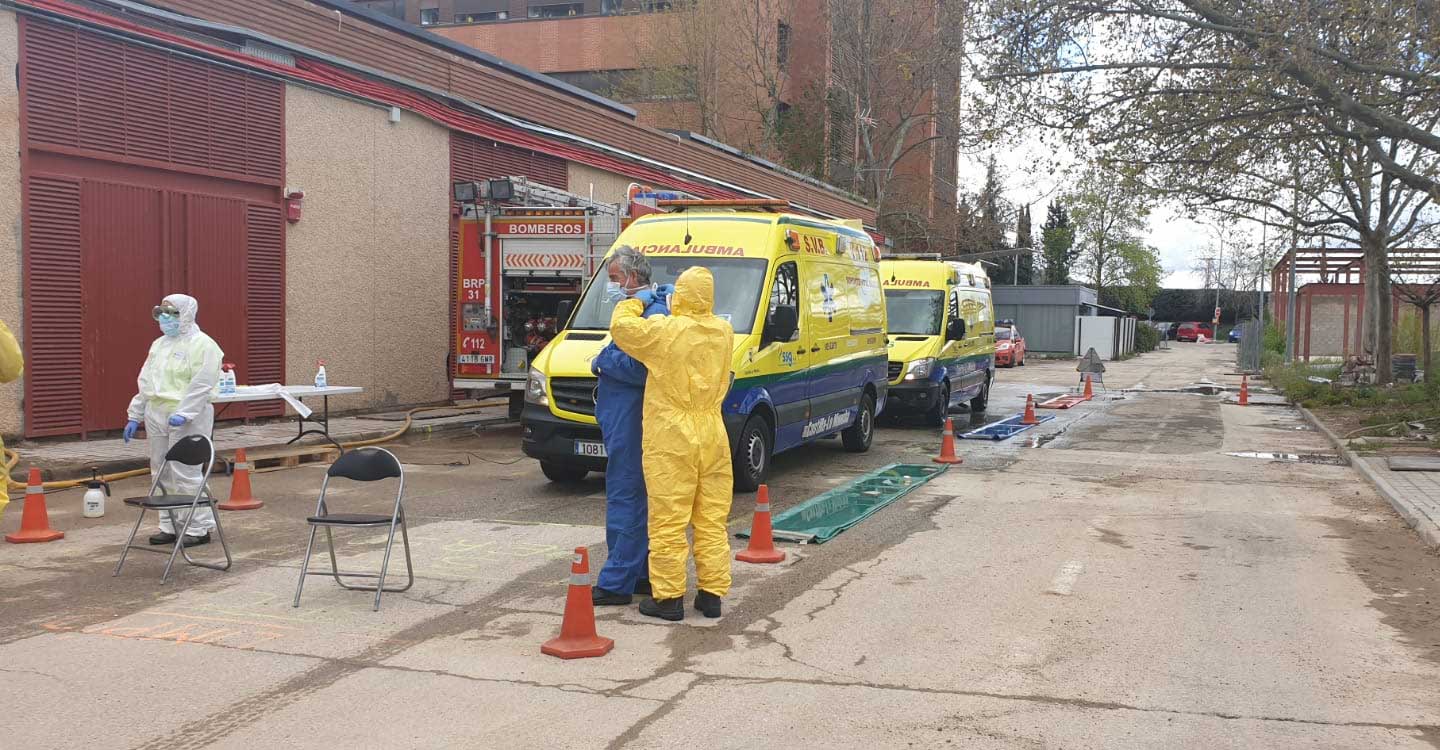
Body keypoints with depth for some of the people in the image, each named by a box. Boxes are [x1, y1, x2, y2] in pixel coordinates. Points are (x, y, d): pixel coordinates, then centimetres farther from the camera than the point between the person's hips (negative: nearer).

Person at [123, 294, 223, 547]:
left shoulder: (202, 345, -7)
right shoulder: (159, 344, 20)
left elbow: (201, 385, -17)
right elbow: (145, 382, 23)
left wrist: (183, 413, -25)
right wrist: (135, 416, 18)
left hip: (186, 419, -8)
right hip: (157, 417, 8)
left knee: (186, 474, -9)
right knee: (162, 473, 10)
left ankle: (198, 528, -1)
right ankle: (169, 526, 19)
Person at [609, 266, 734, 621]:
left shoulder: (664, 331, -11)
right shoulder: (723, 332, 6)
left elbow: (620, 326, 0)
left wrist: (637, 301, 17)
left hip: (672, 439, -5)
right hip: (713, 437, 5)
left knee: (669, 520, 0)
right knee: (712, 520, 10)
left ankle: (668, 597, 4)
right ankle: (711, 594, 15)